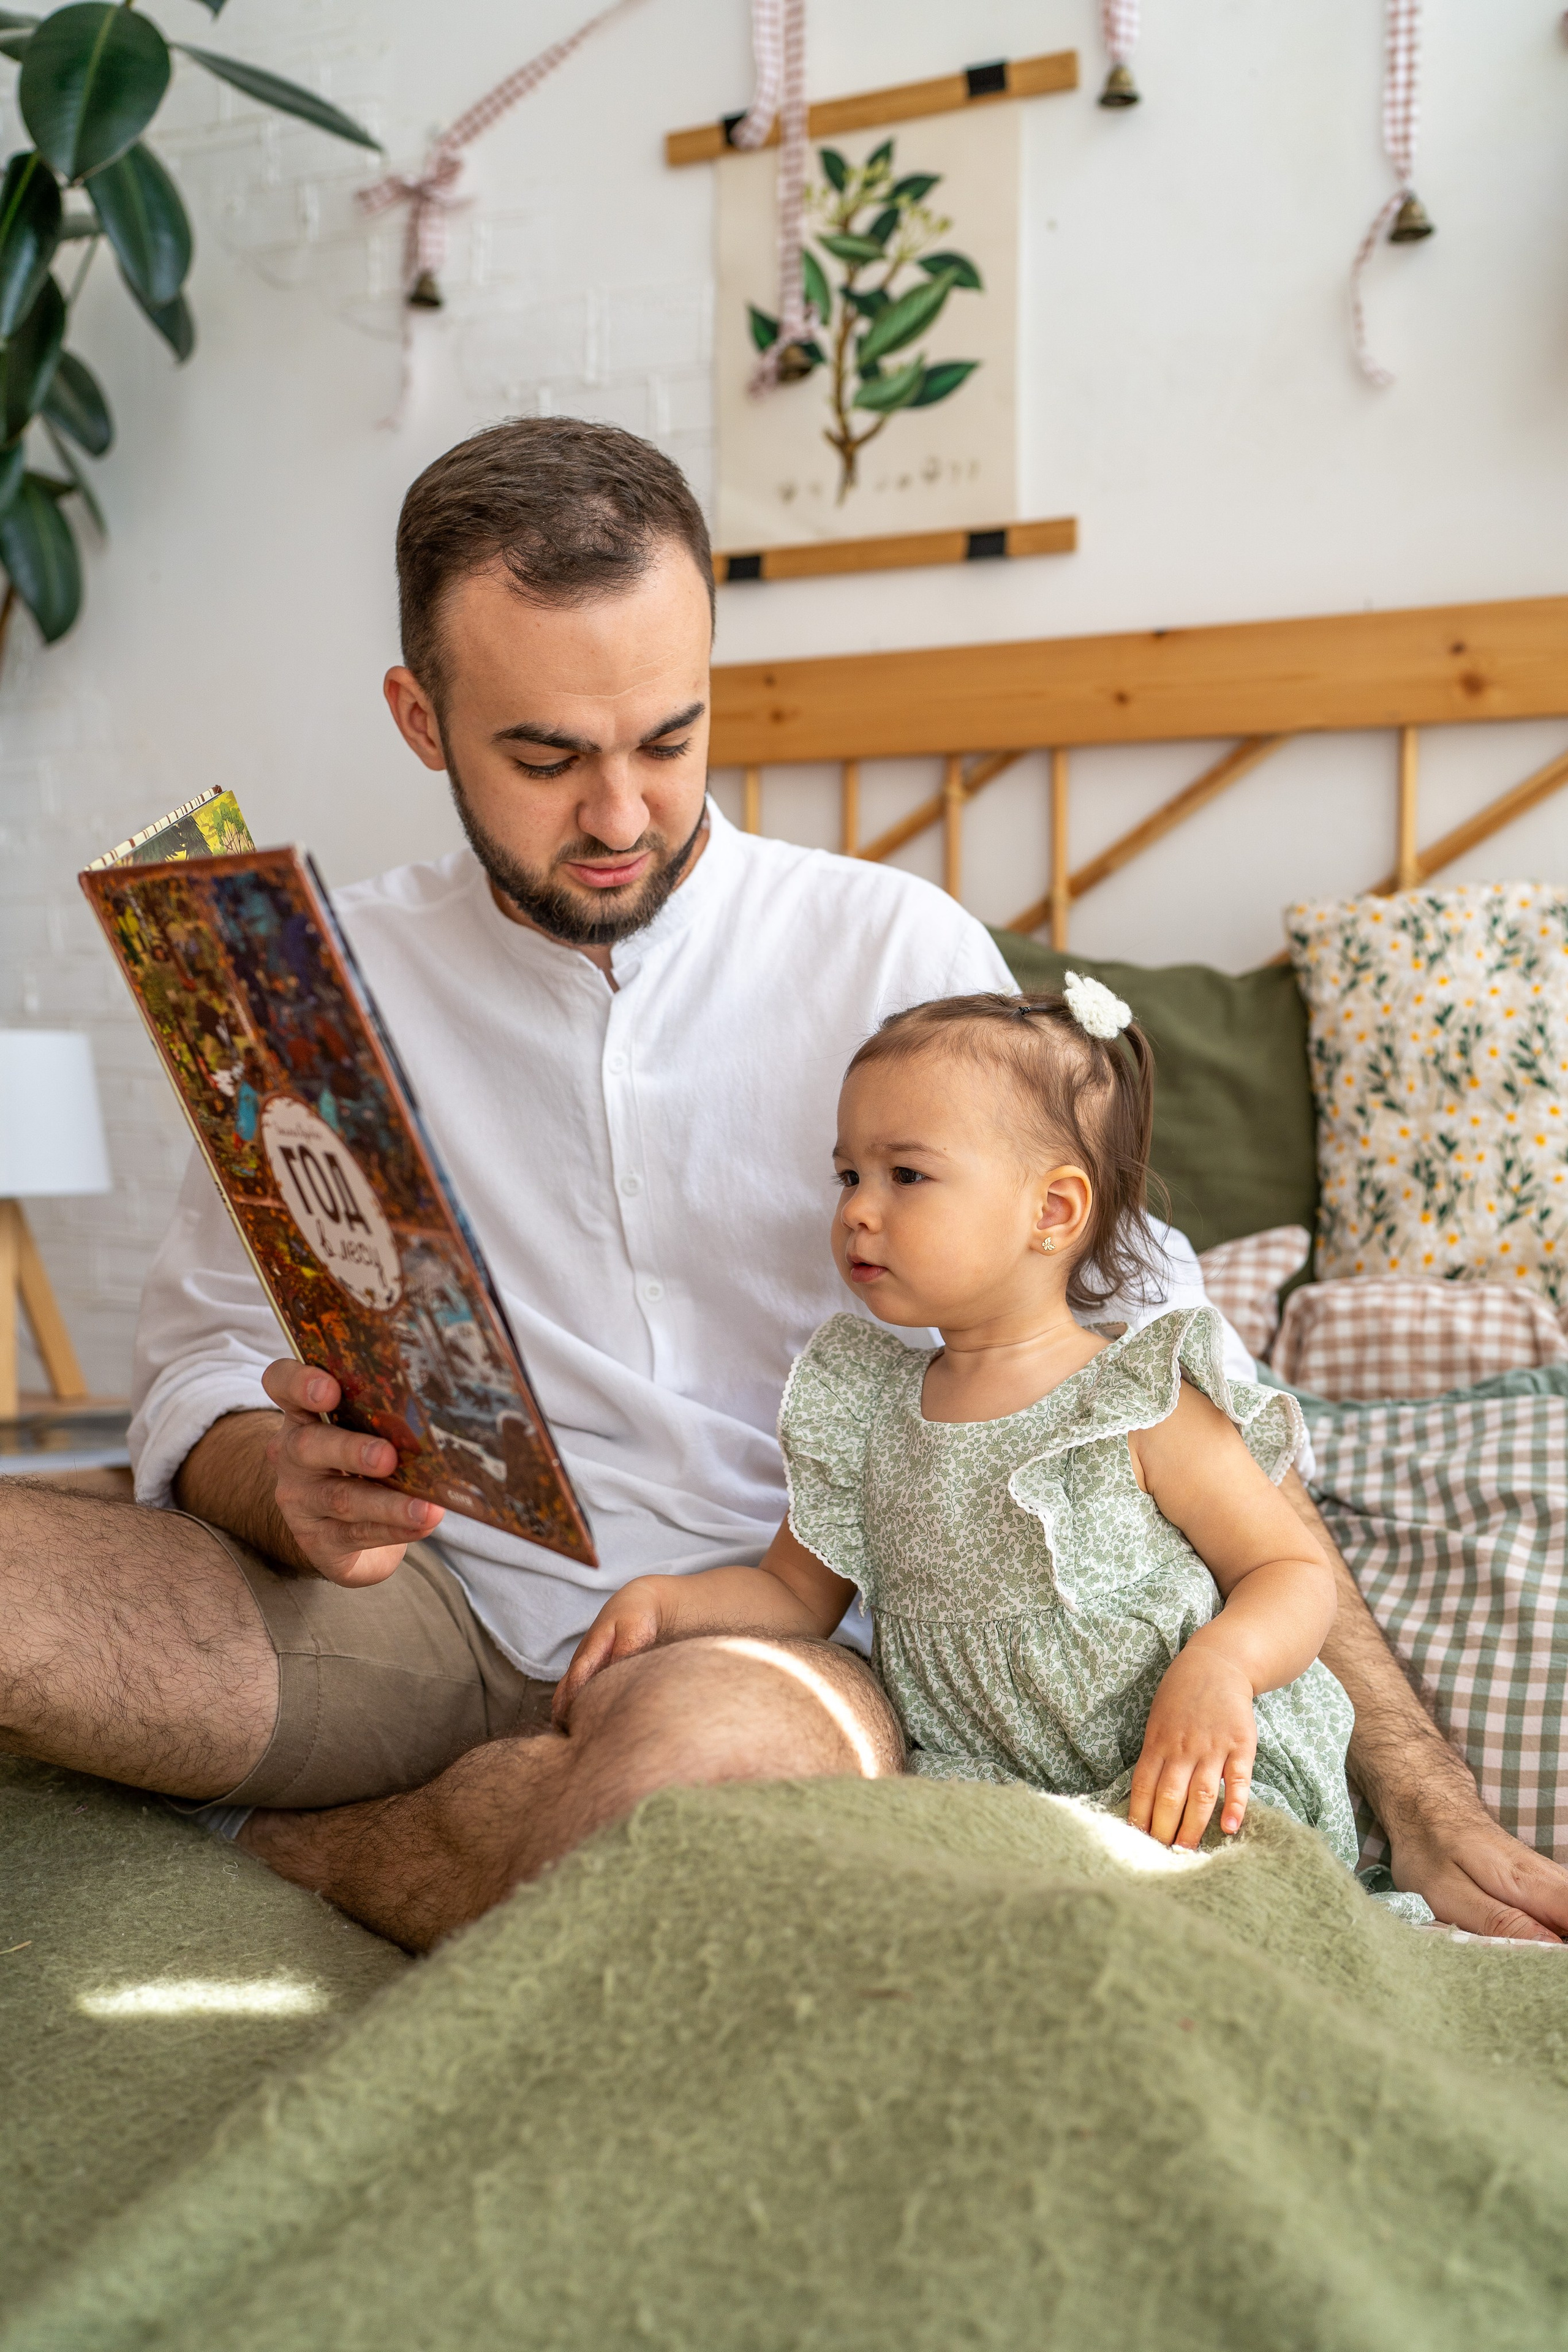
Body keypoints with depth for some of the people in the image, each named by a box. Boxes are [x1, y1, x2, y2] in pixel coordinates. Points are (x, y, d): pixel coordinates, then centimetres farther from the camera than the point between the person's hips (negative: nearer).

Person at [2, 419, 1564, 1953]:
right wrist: (281, 1482, -18)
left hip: (780, 1630, 0)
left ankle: (275, 1846, -7)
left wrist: (1418, 1789, -9)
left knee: (720, 1738, -38)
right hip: (439, 1608, 1)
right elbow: (199, 1369, 8)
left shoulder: (894, 953, 0)